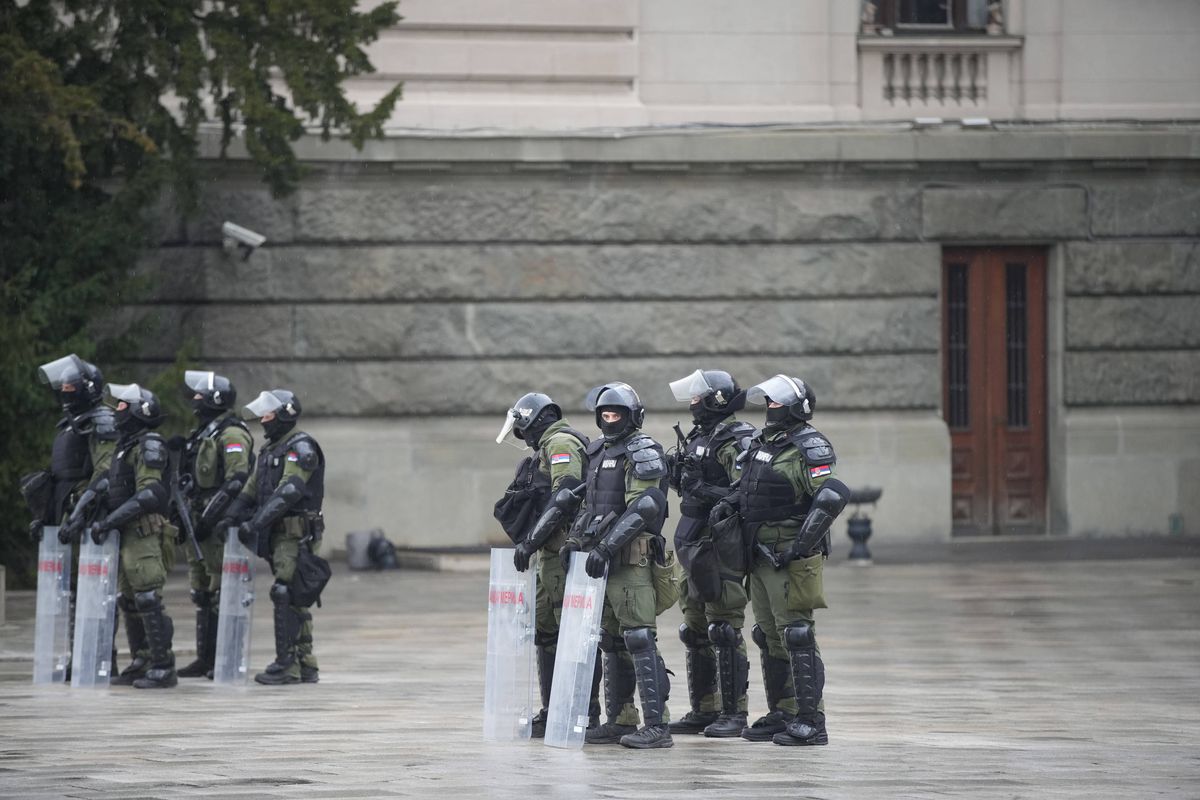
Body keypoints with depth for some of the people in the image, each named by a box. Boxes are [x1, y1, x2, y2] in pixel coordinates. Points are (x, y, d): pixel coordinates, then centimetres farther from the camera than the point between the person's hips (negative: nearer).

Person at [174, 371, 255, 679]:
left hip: (220, 525, -10)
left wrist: (212, 514, -24)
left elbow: (237, 479, -21)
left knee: (222, 592, -9)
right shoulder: (202, 434, 19)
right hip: (200, 523, 10)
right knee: (201, 592, 12)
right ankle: (205, 659, 16)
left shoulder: (231, 434, -12)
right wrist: (186, 513, 18)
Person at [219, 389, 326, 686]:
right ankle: (306, 666, 14)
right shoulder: (270, 450, 19)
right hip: (278, 535, 9)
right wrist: (231, 517, 0)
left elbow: (288, 492, -22)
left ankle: (286, 665, -14)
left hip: (296, 534, -9)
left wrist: (255, 523, -26)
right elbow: (251, 489, 16)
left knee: (285, 595, -14)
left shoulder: (301, 448, -12)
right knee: (294, 599, 10)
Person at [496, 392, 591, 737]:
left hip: (564, 551, -10)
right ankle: (552, 713, 15)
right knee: (545, 630, 12)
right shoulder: (551, 447, 22)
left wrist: (531, 540, -20)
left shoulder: (560, 444, -10)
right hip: (552, 554, 10)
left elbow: (565, 496, -21)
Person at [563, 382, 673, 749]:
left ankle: (657, 725, -16)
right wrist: (575, 539, 10)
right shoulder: (599, 451, 18)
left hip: (631, 557, -9)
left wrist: (606, 547, -22)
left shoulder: (643, 453, -9)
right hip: (602, 557, 9)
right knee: (611, 641, 12)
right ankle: (620, 721, 18)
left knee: (638, 638, -14)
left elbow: (642, 508, -19)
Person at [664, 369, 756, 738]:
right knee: (695, 631, 12)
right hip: (694, 548, 10)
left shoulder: (736, 442, -12)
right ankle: (703, 711, 19)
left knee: (724, 630, -9)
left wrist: (707, 492, -28)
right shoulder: (697, 438, 16)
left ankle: (734, 712, -6)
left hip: (720, 548, -10)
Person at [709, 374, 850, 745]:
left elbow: (832, 496, -23)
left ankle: (810, 721, -10)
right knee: (770, 638, 14)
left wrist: (801, 546, -24)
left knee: (797, 636, -11)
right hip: (761, 557, 9)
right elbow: (748, 490, 29)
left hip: (791, 560, -9)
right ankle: (781, 714, 22)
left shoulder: (809, 448, -12)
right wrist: (728, 505, 7)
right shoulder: (764, 443, 15)